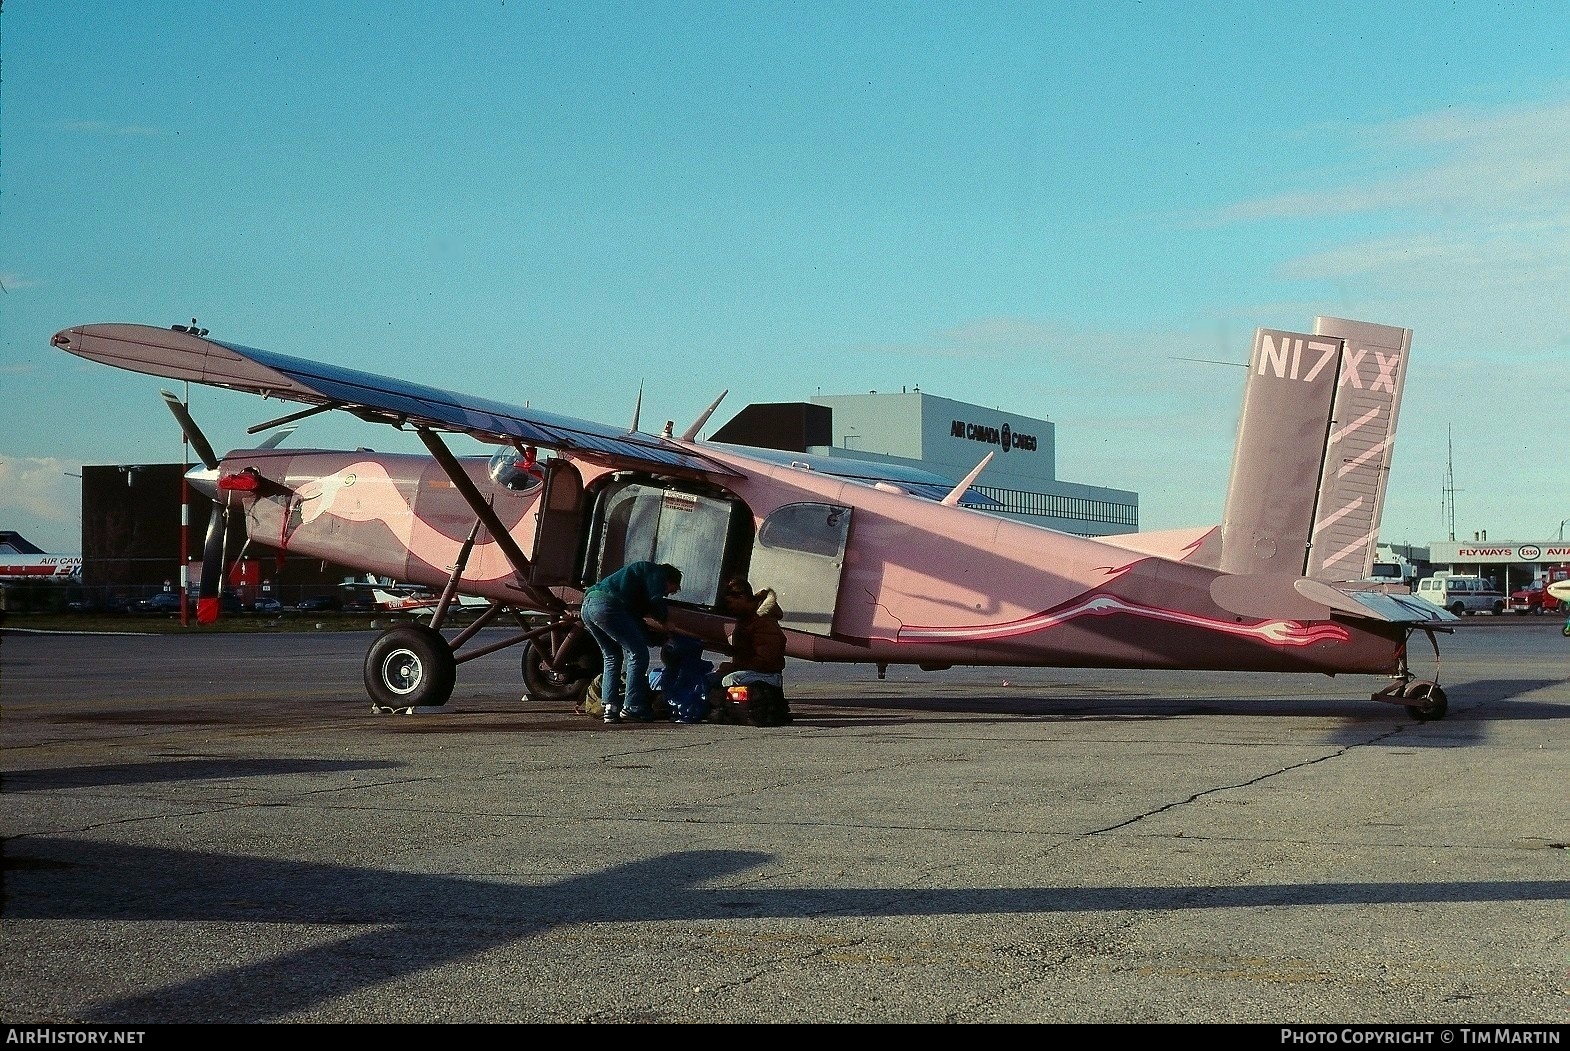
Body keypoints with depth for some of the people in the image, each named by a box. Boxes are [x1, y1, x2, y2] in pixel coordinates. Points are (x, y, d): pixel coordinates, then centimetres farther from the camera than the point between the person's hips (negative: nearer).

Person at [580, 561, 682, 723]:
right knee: (638, 653, -5)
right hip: (607, 604, -10)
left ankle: (610, 708, 10)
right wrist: (666, 614, 15)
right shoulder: (656, 573, 9)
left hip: (587, 605, 10)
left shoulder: (641, 569, 37)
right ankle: (631, 707, -7)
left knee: (612, 657, 19)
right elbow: (655, 602, -4)